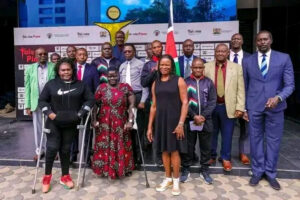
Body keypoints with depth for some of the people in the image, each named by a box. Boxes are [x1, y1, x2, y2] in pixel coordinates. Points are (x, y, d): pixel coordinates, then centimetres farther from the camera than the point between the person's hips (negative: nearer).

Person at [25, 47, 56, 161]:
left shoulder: (54, 67, 0)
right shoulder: (30, 68, 7)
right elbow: (27, 87, 6)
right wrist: (27, 105, 1)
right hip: (36, 103, 2)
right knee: (37, 128, 11)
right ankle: (39, 150, 26)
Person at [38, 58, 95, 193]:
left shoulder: (80, 85, 2)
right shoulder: (51, 84, 0)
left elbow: (90, 99, 2)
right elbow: (42, 100, 4)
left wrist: (81, 113, -6)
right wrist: (49, 113, -10)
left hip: (71, 123, 1)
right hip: (53, 123, -1)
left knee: (66, 149, 10)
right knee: (52, 148, -4)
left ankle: (65, 176, 25)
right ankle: (47, 175, 19)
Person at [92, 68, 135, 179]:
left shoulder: (126, 87, 0)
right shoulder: (101, 88, 3)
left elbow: (131, 105, -6)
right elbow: (94, 105, 2)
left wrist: (130, 120, -14)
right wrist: (94, 120, -6)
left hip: (121, 124, -1)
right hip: (104, 124, 1)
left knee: (121, 147, 8)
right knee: (104, 147, 7)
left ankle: (123, 169, 26)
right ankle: (105, 169, 25)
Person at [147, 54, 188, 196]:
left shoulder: (179, 81, -3)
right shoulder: (155, 83, 8)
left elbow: (185, 103, -8)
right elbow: (154, 106, 9)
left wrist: (181, 123, -17)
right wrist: (150, 126, 7)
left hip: (174, 120, -4)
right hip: (160, 120, 4)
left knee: (174, 151, 4)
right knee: (164, 150, 11)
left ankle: (176, 181, 20)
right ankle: (168, 179, 27)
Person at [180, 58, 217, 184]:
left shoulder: (209, 82, 4)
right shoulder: (185, 82, 0)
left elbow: (212, 101, 0)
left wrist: (203, 116, -11)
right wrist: (194, 116, -13)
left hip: (206, 120, 2)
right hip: (189, 120, -1)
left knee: (205, 147, 10)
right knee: (188, 146, 7)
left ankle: (204, 170, 25)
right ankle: (185, 169, 22)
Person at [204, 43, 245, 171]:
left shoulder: (236, 68, 2)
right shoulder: (206, 67, 2)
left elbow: (240, 89, -1)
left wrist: (240, 107, -7)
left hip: (228, 107, 0)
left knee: (227, 134, 9)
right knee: (211, 133, 13)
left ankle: (225, 158, 27)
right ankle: (211, 156, 30)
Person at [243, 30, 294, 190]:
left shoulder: (284, 58, 1)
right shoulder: (248, 61, 5)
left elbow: (290, 84, -3)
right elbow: (245, 87, 8)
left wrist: (278, 98, -22)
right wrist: (244, 108, 5)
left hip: (275, 107, 0)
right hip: (254, 107, 1)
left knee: (273, 140, 8)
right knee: (256, 139, 9)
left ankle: (270, 173, 24)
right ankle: (257, 171, 24)